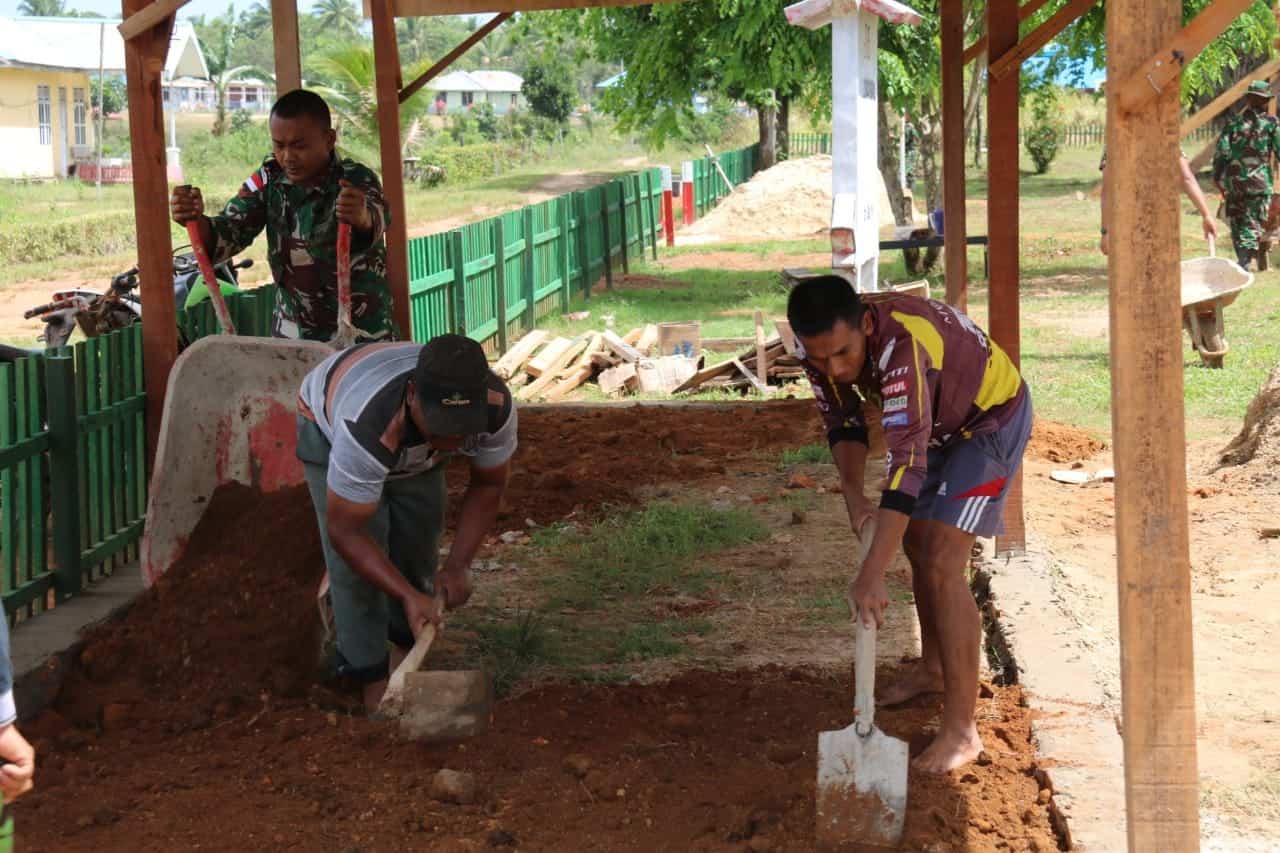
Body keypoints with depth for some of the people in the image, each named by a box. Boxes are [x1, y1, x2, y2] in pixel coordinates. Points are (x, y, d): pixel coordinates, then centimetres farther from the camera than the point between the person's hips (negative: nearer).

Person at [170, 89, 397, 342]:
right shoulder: (269, 180, -3)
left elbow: (377, 218, -38)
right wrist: (196, 221, -31)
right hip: (290, 333, 4)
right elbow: (227, 233, -9)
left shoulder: (357, 181, -17)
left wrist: (364, 218, -62)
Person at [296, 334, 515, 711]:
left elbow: (488, 485, -14)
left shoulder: (497, 406, -34)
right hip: (329, 423, -4)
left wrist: (457, 565, -22)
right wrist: (409, 595, -39)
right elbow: (344, 531, -35)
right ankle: (372, 676, 1)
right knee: (354, 564, -12)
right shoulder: (366, 428, -47)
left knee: (418, 541, 5)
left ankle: (405, 645, 27)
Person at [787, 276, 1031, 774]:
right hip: (939, 421, 8)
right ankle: (933, 668, 44)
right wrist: (853, 494, -19)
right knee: (916, 542, 21)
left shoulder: (901, 345, -42)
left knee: (941, 566, -17)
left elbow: (907, 463, -46)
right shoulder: (821, 346, -19)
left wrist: (871, 576, -49)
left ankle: (961, 730, -12)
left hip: (993, 416, -8)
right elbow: (843, 422, -1)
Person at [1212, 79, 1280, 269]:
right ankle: (1245, 261, -16)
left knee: (1236, 222, 15)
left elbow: (1221, 153, -1)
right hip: (1259, 182, -2)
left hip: (1233, 182, 2)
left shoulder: (1233, 122, 3)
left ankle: (1243, 259, 16)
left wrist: (1218, 180, 6)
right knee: (1253, 223, 0)